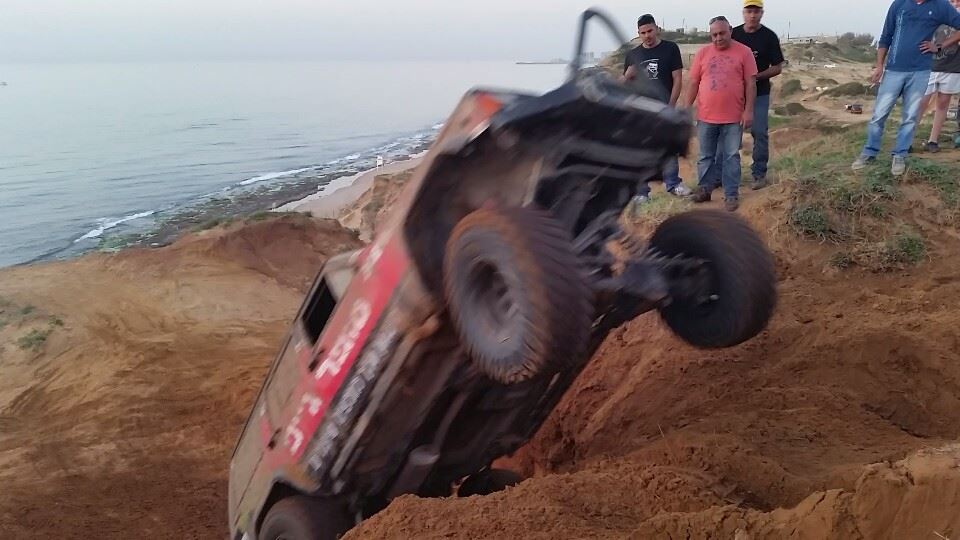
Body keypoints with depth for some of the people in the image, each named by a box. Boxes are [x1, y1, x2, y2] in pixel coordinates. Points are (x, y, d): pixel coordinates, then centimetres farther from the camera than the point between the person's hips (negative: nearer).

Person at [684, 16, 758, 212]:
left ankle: (731, 194, 10)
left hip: (734, 117, -2)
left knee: (731, 157, 4)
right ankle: (704, 189, 23)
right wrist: (686, 109, 3)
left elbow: (750, 83, -2)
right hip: (706, 116, 2)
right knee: (705, 156, 11)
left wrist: (748, 110, -8)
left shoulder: (744, 52, -1)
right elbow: (693, 83, 7)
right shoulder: (702, 53, 4)